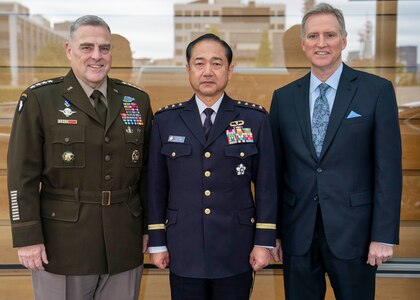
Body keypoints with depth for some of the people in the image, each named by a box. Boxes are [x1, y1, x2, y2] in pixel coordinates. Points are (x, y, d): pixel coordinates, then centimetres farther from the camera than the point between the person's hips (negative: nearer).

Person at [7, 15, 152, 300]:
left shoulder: (138, 100, 6)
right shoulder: (39, 99, -4)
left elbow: (147, 171, 9)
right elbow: (23, 175, -6)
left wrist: (149, 227, 8)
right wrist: (28, 238, -9)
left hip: (124, 246, 3)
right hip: (62, 245, -3)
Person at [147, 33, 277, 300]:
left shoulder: (256, 119, -1)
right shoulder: (165, 121, 1)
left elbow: (266, 185, 0)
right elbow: (157, 187, 4)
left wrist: (264, 241, -2)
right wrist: (157, 242, 3)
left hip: (236, 252, 0)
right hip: (184, 252, 1)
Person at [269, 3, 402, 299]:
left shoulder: (377, 90, -3)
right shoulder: (284, 97, 5)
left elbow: (388, 168, -5)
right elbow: (276, 169, 6)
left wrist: (384, 235, -8)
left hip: (353, 231, -2)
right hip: (297, 233, 3)